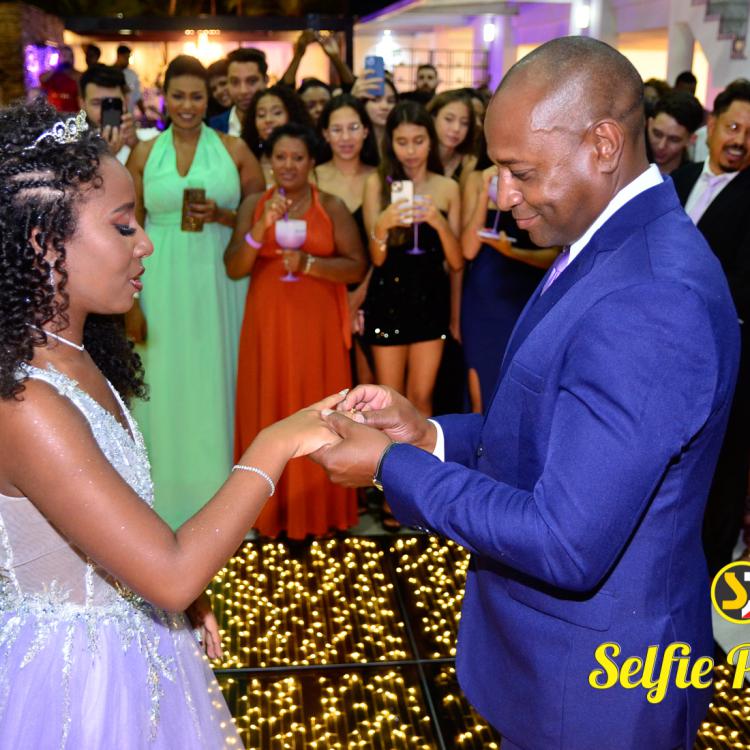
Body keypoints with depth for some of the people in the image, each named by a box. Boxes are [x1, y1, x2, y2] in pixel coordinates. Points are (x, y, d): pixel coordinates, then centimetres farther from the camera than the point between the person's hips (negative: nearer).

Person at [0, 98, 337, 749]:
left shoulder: (74, 357, 0)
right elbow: (170, 576, -30)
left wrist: (189, 595, 8)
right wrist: (273, 448, -24)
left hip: (129, 644, 8)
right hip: (77, 677, -8)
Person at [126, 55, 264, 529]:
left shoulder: (235, 149, 3)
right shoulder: (144, 155, 5)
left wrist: (222, 216, -13)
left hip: (220, 284, -1)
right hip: (164, 286, 1)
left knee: (217, 382, 6)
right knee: (167, 386, 5)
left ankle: (220, 498, 21)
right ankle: (169, 499, 20)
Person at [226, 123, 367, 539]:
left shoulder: (332, 207, 3)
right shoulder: (254, 204, 7)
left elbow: (357, 268, -3)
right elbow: (233, 269, -2)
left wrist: (309, 263, -17)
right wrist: (261, 227, -16)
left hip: (317, 326, -1)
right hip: (267, 324, 2)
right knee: (267, 411, 3)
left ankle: (318, 509, 12)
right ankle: (271, 509, 13)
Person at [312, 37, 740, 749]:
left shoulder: (649, 301, -30)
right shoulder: (606, 249, 3)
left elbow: (565, 544, -30)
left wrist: (393, 465, -21)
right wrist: (427, 434, -5)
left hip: (593, 681, -8)